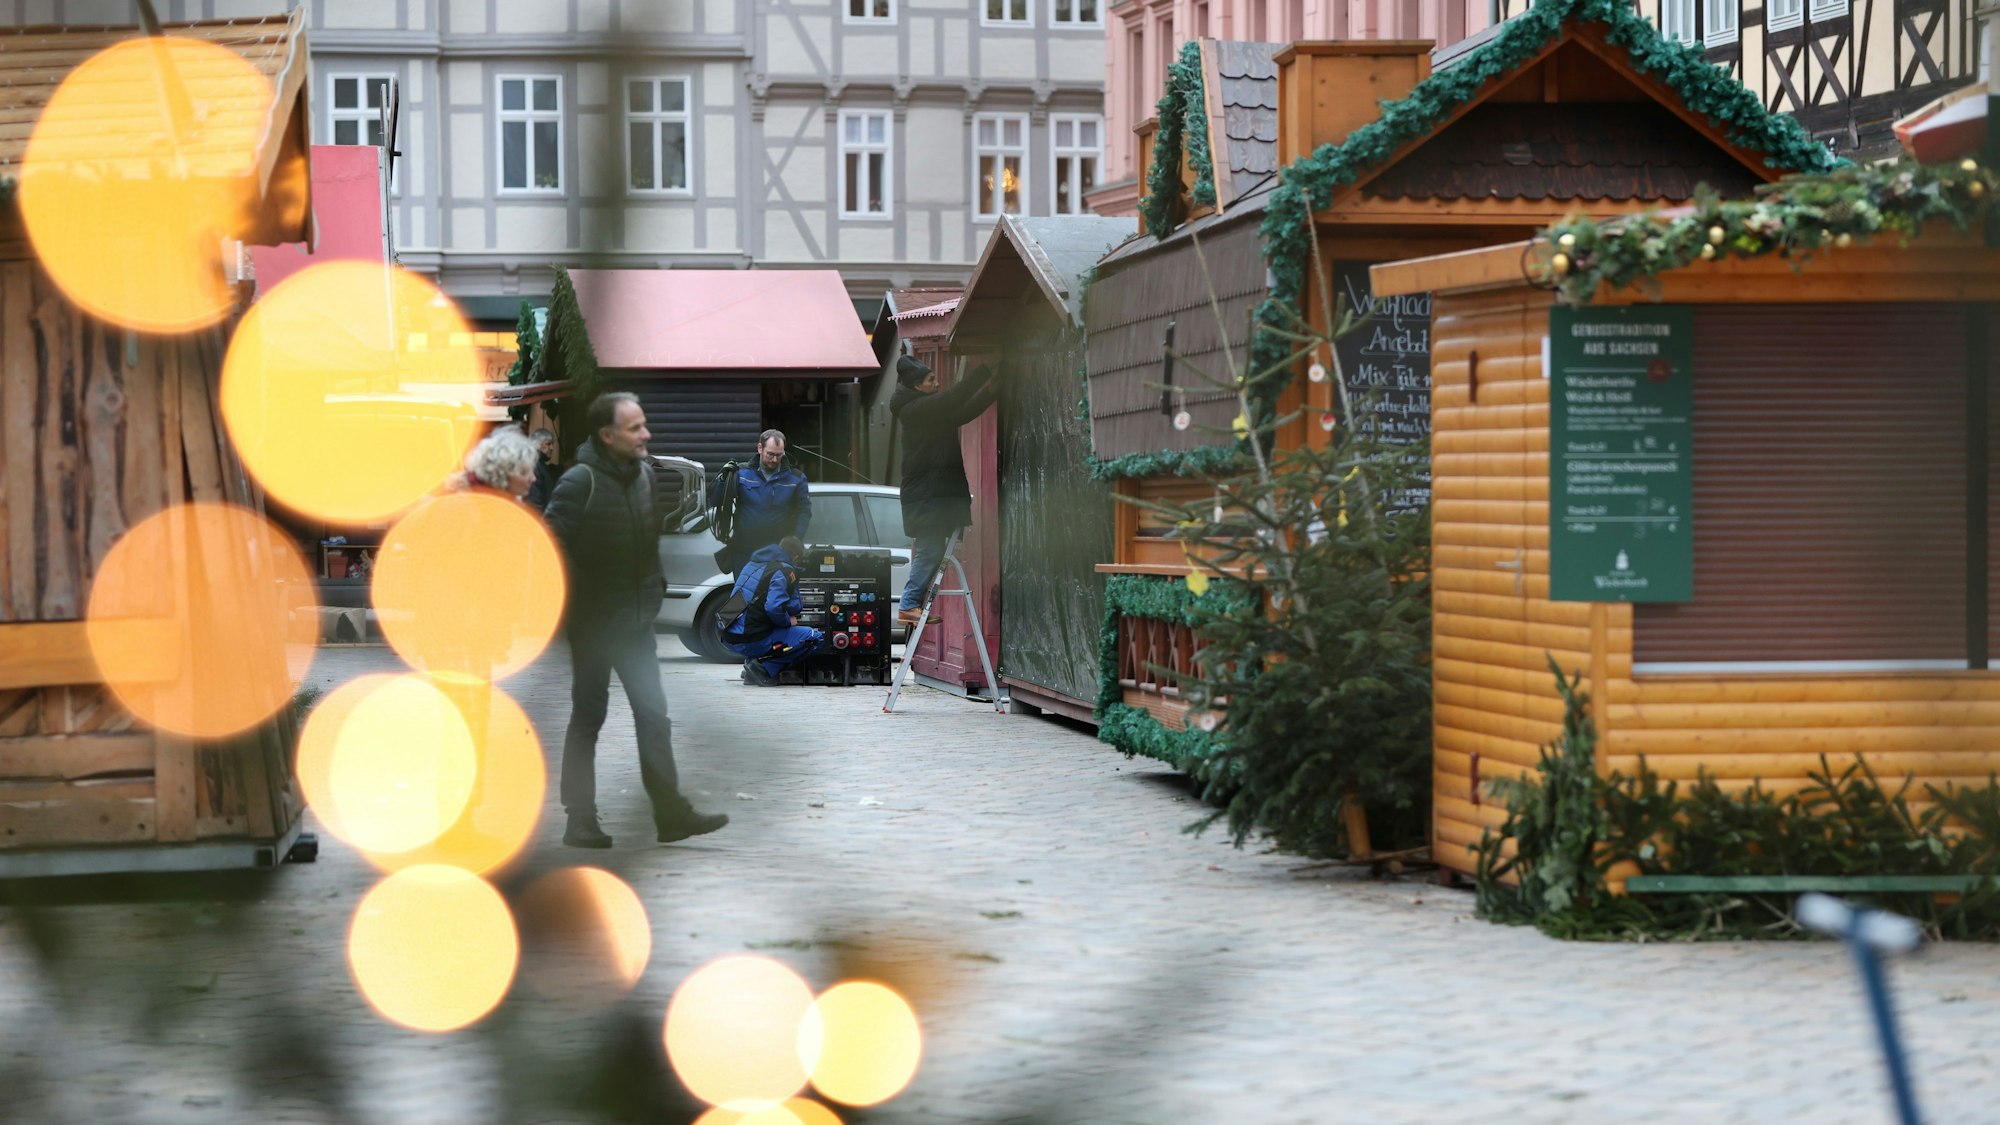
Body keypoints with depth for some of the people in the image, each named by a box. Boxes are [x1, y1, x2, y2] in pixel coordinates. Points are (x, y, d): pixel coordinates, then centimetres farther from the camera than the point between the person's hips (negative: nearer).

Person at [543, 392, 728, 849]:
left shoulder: (645, 474, 4)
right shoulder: (579, 483, -17)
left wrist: (655, 585, 11)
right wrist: (576, 601, -17)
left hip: (637, 620, 6)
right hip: (593, 622, -6)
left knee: (654, 714, 2)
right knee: (587, 717, 4)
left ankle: (671, 812, 3)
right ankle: (580, 822, 11)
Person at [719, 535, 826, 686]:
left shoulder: (753, 564, 19)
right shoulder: (784, 570, -8)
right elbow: (774, 607, -21)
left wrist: (799, 604, 37)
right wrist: (788, 621, -3)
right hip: (750, 640, -8)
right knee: (815, 639, -6)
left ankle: (752, 662, 11)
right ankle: (763, 667, -8)